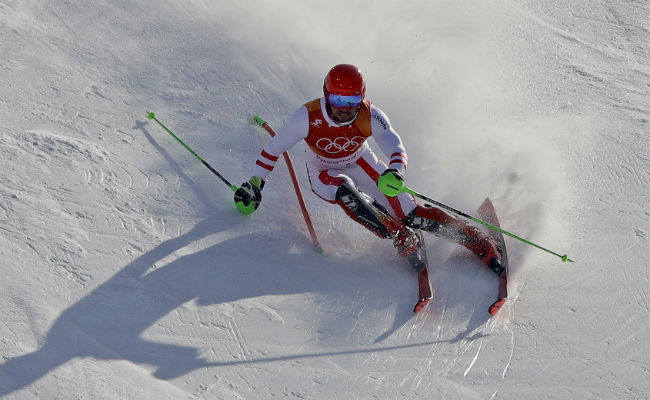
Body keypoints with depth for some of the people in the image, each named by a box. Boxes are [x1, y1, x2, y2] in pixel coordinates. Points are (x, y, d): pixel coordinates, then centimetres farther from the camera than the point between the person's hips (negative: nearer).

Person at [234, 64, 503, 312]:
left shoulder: (370, 115, -25)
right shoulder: (308, 116, -28)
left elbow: (396, 148, -34)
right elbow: (273, 149, -15)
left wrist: (394, 172, -56)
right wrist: (254, 185, -11)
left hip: (360, 166, 1)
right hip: (324, 175, 0)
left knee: (411, 214, -16)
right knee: (345, 193, -38)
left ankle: (481, 243, -9)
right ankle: (407, 243, -33)